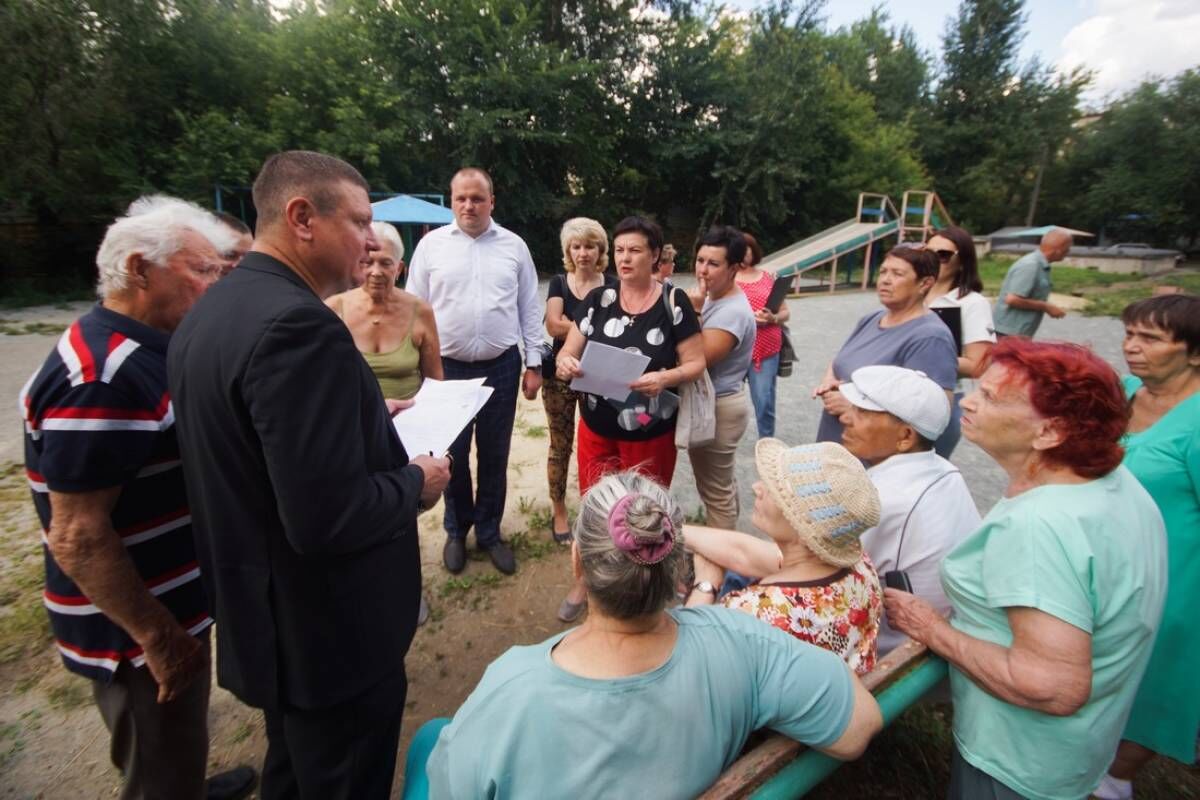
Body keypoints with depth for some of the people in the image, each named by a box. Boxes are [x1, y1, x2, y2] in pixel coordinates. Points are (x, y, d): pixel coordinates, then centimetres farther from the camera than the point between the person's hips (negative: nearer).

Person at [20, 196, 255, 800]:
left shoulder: (145, 349, 3)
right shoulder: (103, 377, -27)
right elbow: (77, 538, -26)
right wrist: (158, 637, -19)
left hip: (173, 604, 8)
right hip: (139, 632, -8)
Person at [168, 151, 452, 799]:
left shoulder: (210, 311, 3)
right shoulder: (298, 323, -28)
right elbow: (325, 516, -32)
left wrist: (369, 416, 9)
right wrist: (417, 484, -14)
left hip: (262, 617, 9)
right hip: (331, 631, -9)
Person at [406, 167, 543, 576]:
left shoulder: (514, 246, 4)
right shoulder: (431, 244, 1)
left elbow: (529, 309, 5)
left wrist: (534, 364, 2)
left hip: (501, 366, 1)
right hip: (447, 367, 0)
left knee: (494, 455, 11)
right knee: (452, 454, 10)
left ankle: (489, 532, 29)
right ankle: (456, 530, 32)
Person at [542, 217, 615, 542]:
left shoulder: (612, 286, 1)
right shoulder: (558, 283, 2)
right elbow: (553, 326, -12)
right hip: (560, 375, 0)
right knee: (561, 445, 7)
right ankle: (558, 511, 23)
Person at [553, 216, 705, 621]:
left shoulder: (673, 302, -9)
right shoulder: (597, 299, -1)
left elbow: (696, 363, -8)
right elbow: (568, 351, -1)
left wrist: (665, 378, -28)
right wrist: (565, 364, -25)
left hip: (651, 434, -2)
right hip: (596, 428, 2)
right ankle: (587, 579, 38)